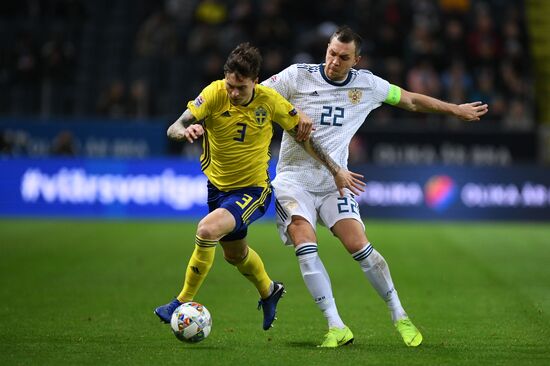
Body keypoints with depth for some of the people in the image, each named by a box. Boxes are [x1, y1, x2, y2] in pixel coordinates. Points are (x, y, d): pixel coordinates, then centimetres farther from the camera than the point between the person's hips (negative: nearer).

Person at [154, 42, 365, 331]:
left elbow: (303, 135, -3)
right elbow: (173, 129, -25)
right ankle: (269, 291, 55)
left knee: (207, 230, -28)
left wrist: (336, 171, 0)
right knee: (235, 253, 24)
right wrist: (185, 130, -50)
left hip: (253, 190, -4)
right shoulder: (214, 94, -19)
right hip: (218, 185, 4)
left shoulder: (269, 100, -18)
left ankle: (183, 302, -11)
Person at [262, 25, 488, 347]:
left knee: (358, 245, -15)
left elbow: (411, 100, 18)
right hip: (294, 177, -1)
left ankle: (400, 316, 2)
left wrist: (456, 109, 25)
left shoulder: (366, 85, 3)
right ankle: (337, 328, -20)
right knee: (305, 244, -22)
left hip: (334, 179, 1)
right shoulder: (298, 76, -6)